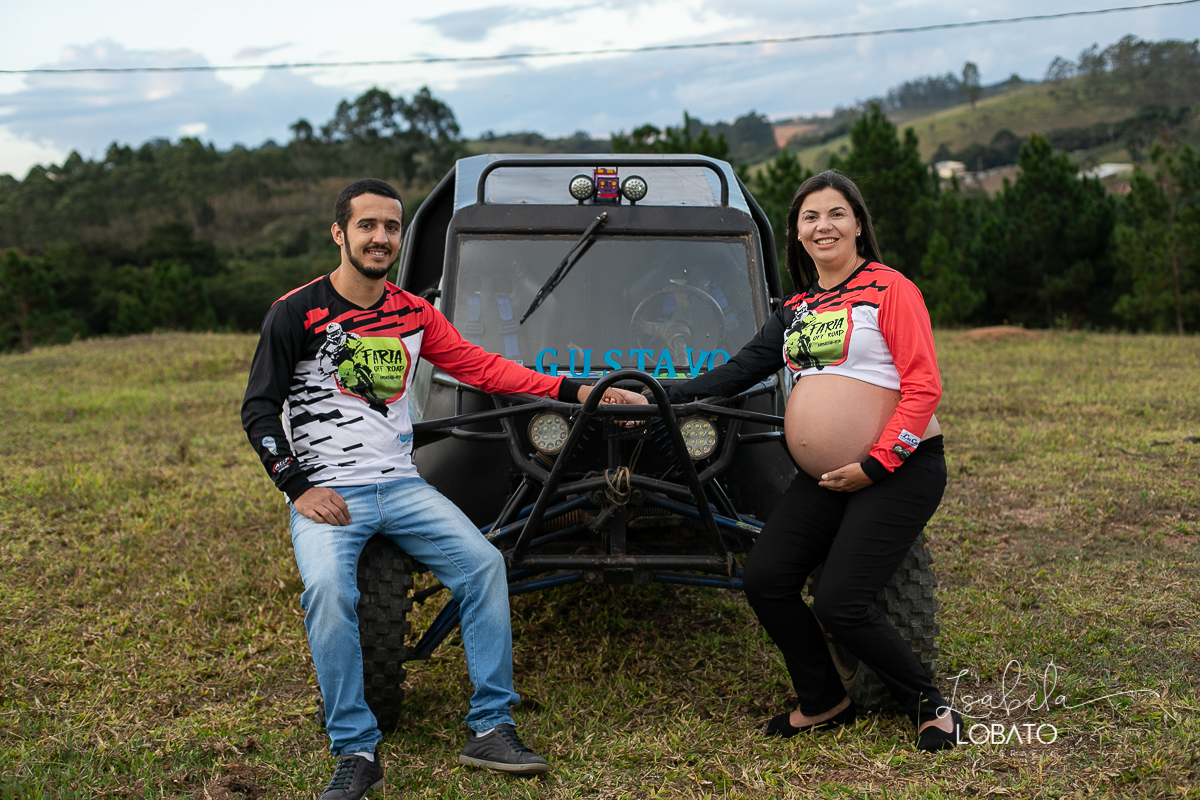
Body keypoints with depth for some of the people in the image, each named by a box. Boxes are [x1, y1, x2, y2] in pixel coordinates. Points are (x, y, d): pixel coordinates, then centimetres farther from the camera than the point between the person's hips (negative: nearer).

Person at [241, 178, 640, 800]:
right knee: (328, 589, -31)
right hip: (326, 491, -4)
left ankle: (489, 729, -6)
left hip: (402, 486, 4)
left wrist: (576, 391, 1)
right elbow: (258, 409, -1)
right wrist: (298, 487, -13)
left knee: (484, 563, -15)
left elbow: (483, 368, 9)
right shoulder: (297, 312, -2)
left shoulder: (413, 313, 11)